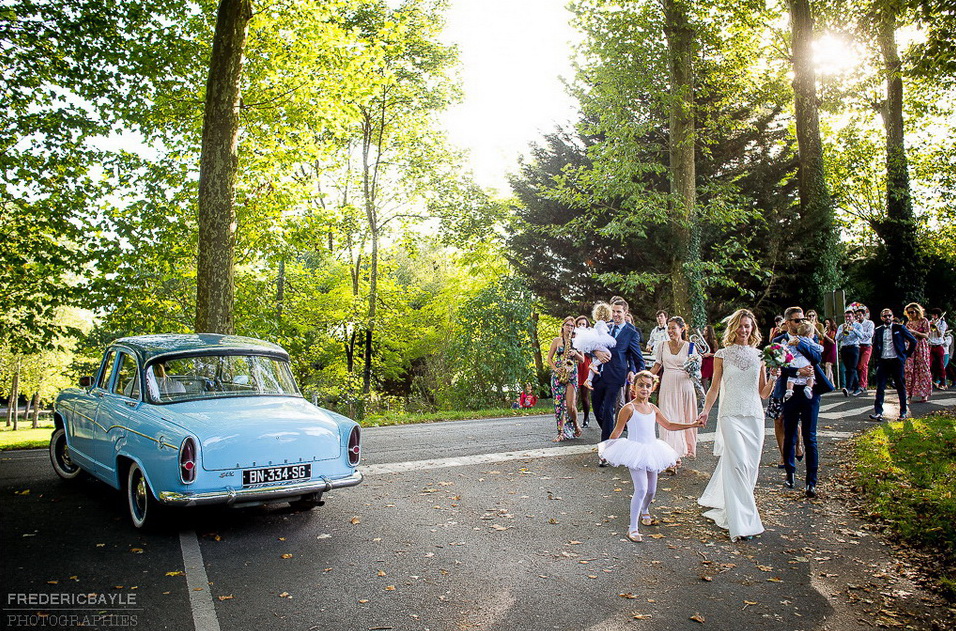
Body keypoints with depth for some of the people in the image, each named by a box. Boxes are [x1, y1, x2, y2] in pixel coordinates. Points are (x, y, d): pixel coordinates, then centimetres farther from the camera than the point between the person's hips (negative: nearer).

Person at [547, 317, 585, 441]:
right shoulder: (557, 341, 10)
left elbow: (582, 360, 13)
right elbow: (549, 358, 9)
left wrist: (575, 354, -7)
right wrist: (555, 369, -8)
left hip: (572, 374, 0)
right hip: (558, 374, 1)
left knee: (570, 404, -12)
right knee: (559, 403, -4)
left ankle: (575, 425, 15)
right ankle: (561, 432, 0)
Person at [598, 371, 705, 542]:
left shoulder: (653, 408, 7)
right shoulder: (629, 409, -11)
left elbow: (669, 425, 17)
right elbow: (617, 432, -3)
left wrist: (692, 425, 12)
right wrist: (606, 448, -2)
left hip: (651, 452, 6)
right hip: (635, 452, -6)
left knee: (651, 489, 15)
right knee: (641, 489, -18)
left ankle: (644, 511, 48)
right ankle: (632, 527, -9)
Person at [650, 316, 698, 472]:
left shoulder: (689, 346, 1)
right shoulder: (662, 346, 7)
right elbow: (656, 367, 10)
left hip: (684, 386, -1)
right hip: (667, 386, 1)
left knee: (683, 419, 3)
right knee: (669, 420, -5)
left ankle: (680, 452, 16)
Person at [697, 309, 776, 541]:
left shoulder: (759, 355, 10)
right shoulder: (723, 355, 5)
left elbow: (763, 393, 11)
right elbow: (715, 387, 6)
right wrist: (705, 410, -6)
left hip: (754, 415, 4)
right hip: (731, 414, -3)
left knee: (751, 465, 5)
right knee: (738, 464, -14)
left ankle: (724, 508, 25)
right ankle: (742, 523, -12)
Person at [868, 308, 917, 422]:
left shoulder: (899, 328, 1)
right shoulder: (878, 330, 9)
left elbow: (913, 341, 4)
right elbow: (875, 345, 23)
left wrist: (907, 354, 3)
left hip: (897, 361, -2)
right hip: (883, 361, 2)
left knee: (901, 387, 6)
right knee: (880, 387, -3)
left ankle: (904, 412, 15)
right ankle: (878, 412, -4)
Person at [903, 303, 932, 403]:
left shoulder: (924, 321, -1)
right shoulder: (909, 322, 12)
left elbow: (926, 335, -7)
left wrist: (914, 332, -19)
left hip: (921, 347, -4)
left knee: (922, 369, -4)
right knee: (909, 369, -5)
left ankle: (925, 394, 3)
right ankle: (910, 393, -2)